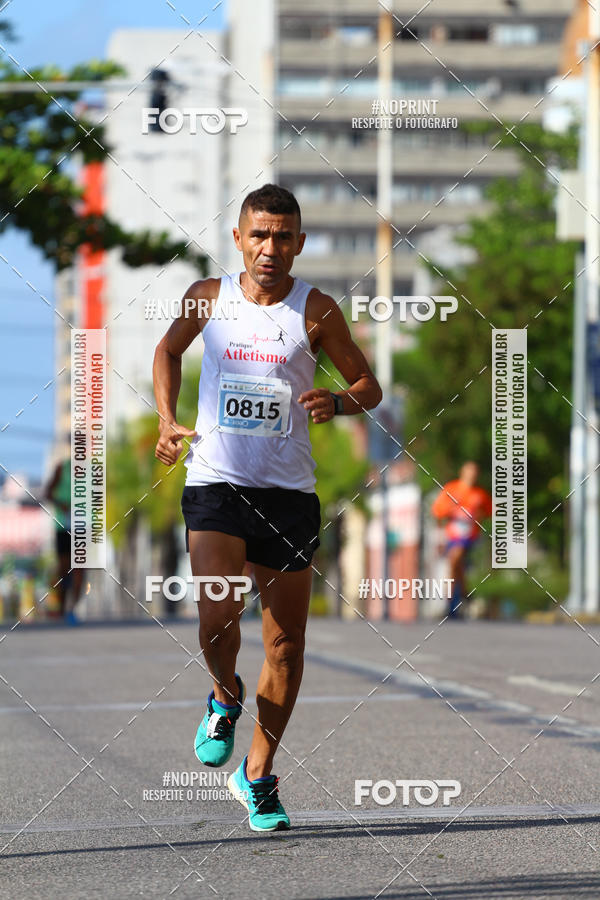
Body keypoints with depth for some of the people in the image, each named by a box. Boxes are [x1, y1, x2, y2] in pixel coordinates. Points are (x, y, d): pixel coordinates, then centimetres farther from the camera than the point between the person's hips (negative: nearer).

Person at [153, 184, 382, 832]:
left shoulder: (316, 310, -2)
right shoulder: (207, 297, 3)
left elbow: (369, 386, 5)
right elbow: (169, 350, 23)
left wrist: (337, 402, -17)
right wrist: (167, 420, 8)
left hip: (289, 491, 0)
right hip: (215, 484, 0)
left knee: (286, 643, 3)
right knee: (217, 616, -21)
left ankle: (257, 774, 21)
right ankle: (225, 698, 13)